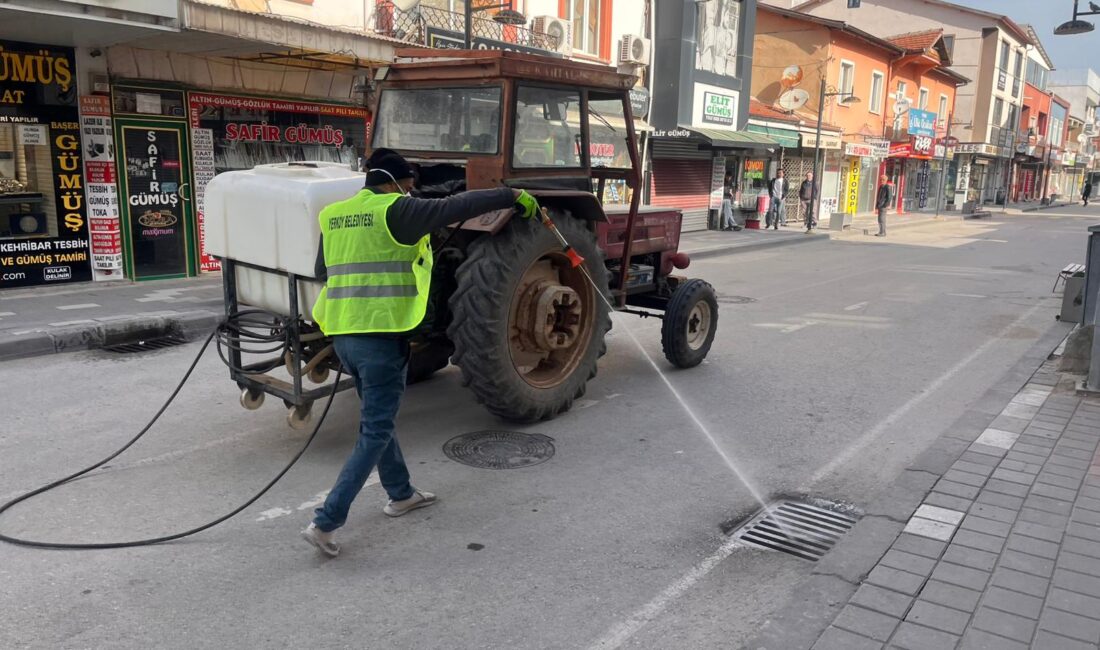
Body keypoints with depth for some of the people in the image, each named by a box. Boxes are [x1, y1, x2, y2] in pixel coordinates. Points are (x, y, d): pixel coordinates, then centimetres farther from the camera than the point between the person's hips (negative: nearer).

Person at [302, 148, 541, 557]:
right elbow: (455, 207, -14)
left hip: (342, 334, 8)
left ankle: (400, 494, 38)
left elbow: (322, 271, 21)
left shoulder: (332, 216, 12)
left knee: (376, 418, 23)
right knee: (375, 432, 0)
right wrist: (513, 196, -7)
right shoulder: (394, 209, -9)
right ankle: (325, 523, -2)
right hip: (381, 335, -8)